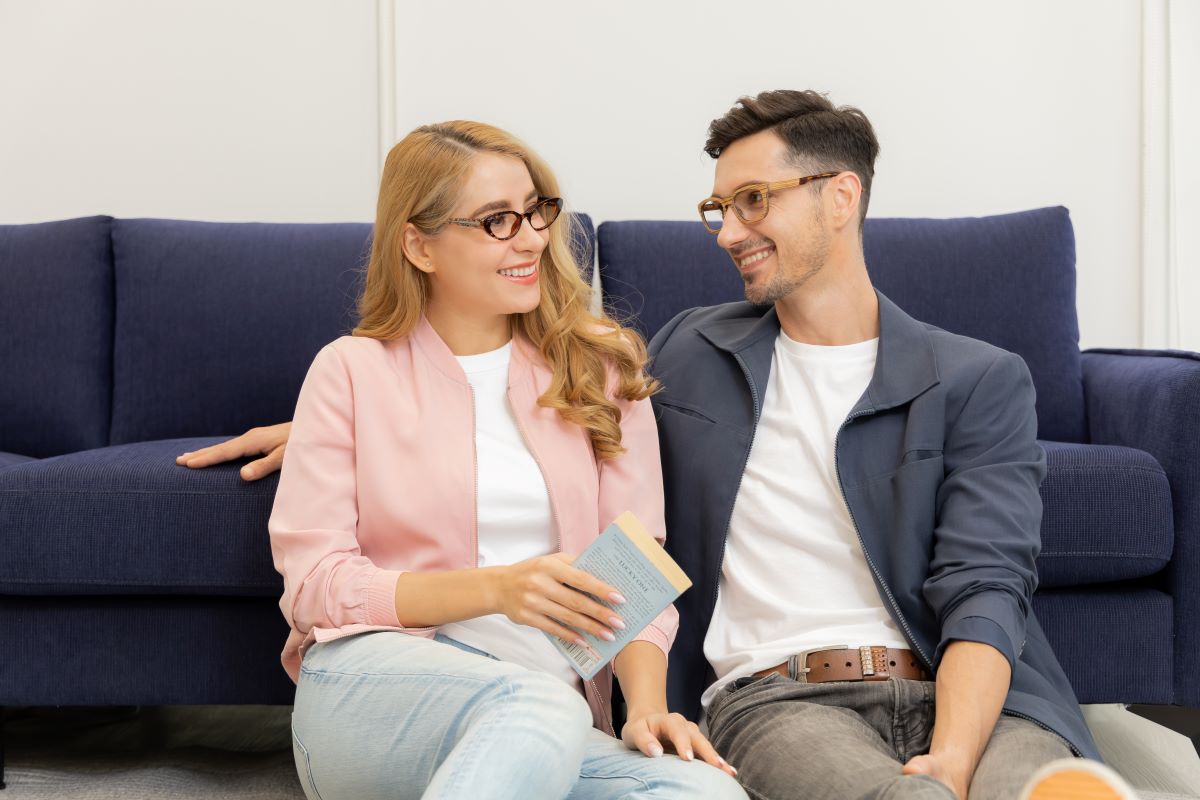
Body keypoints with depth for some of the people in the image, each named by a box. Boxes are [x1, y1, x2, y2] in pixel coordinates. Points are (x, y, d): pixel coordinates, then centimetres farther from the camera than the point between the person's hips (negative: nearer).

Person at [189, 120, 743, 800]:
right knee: (544, 709, -38)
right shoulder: (353, 372, 8)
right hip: (370, 679, -4)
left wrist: (648, 705, -12)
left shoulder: (602, 365, 15)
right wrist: (495, 589, -15)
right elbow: (314, 582, 0)